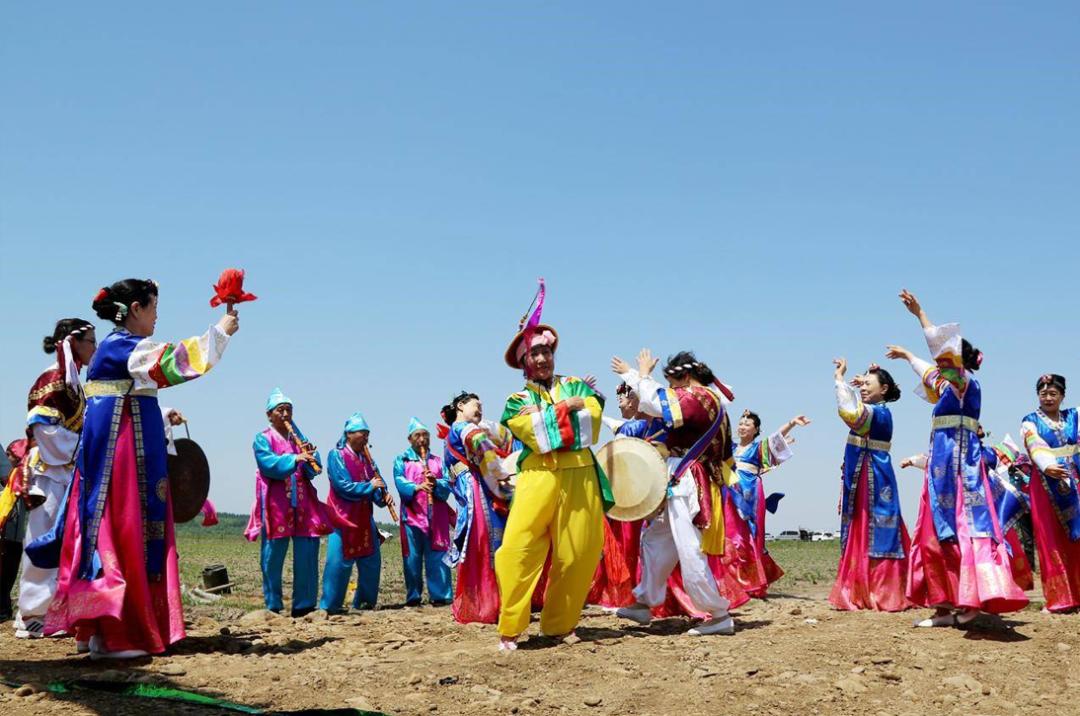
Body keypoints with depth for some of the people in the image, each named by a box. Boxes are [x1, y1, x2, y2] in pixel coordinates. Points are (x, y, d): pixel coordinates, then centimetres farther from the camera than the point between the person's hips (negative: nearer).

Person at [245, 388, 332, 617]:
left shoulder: (299, 438, 18)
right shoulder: (263, 439, 5)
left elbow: (314, 469, 9)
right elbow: (269, 465, -14)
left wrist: (310, 455, -12)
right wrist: (295, 459, -27)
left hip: (303, 504, 4)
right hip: (276, 504, -4)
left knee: (307, 554, 0)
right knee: (273, 556, -1)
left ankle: (304, 605, 6)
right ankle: (273, 607, 6)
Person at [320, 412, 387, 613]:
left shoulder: (365, 457, 14)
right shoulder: (337, 455, -6)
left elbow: (376, 483, 8)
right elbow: (343, 486, -17)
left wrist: (382, 496, -12)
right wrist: (369, 486, -18)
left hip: (364, 517, 7)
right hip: (343, 516, -7)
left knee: (371, 561, 8)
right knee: (339, 561, -8)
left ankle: (365, 601, 21)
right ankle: (329, 605, -1)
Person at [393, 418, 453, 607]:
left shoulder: (438, 461, 17)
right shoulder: (402, 460, 11)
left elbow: (447, 485, 4)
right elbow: (400, 483, -7)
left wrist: (436, 483, -17)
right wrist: (416, 487, -25)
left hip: (436, 516, 1)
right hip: (412, 514, -1)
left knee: (437, 556, -3)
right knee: (412, 557, -2)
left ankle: (440, 595, -2)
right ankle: (413, 596, 5)